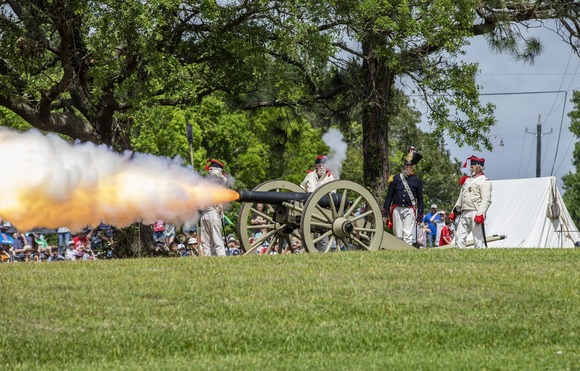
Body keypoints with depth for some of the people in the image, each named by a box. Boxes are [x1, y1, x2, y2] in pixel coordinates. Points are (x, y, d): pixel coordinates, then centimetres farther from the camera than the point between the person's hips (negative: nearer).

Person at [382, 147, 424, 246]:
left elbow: (420, 200, 8)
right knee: (398, 235, 3)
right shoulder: (396, 178, 8)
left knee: (408, 236, -11)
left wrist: (419, 216, 2)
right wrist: (385, 213, 4)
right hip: (397, 210, 2)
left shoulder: (416, 181, 6)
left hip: (409, 211, -2)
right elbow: (389, 196, 9)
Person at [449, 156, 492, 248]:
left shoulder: (484, 181, -3)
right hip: (464, 214, 8)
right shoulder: (467, 180, 23)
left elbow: (486, 200, -13)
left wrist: (480, 214, -23)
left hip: (475, 213, -8)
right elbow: (460, 198, 25)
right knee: (459, 236, 2)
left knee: (478, 239, -6)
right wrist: (453, 212, 18)